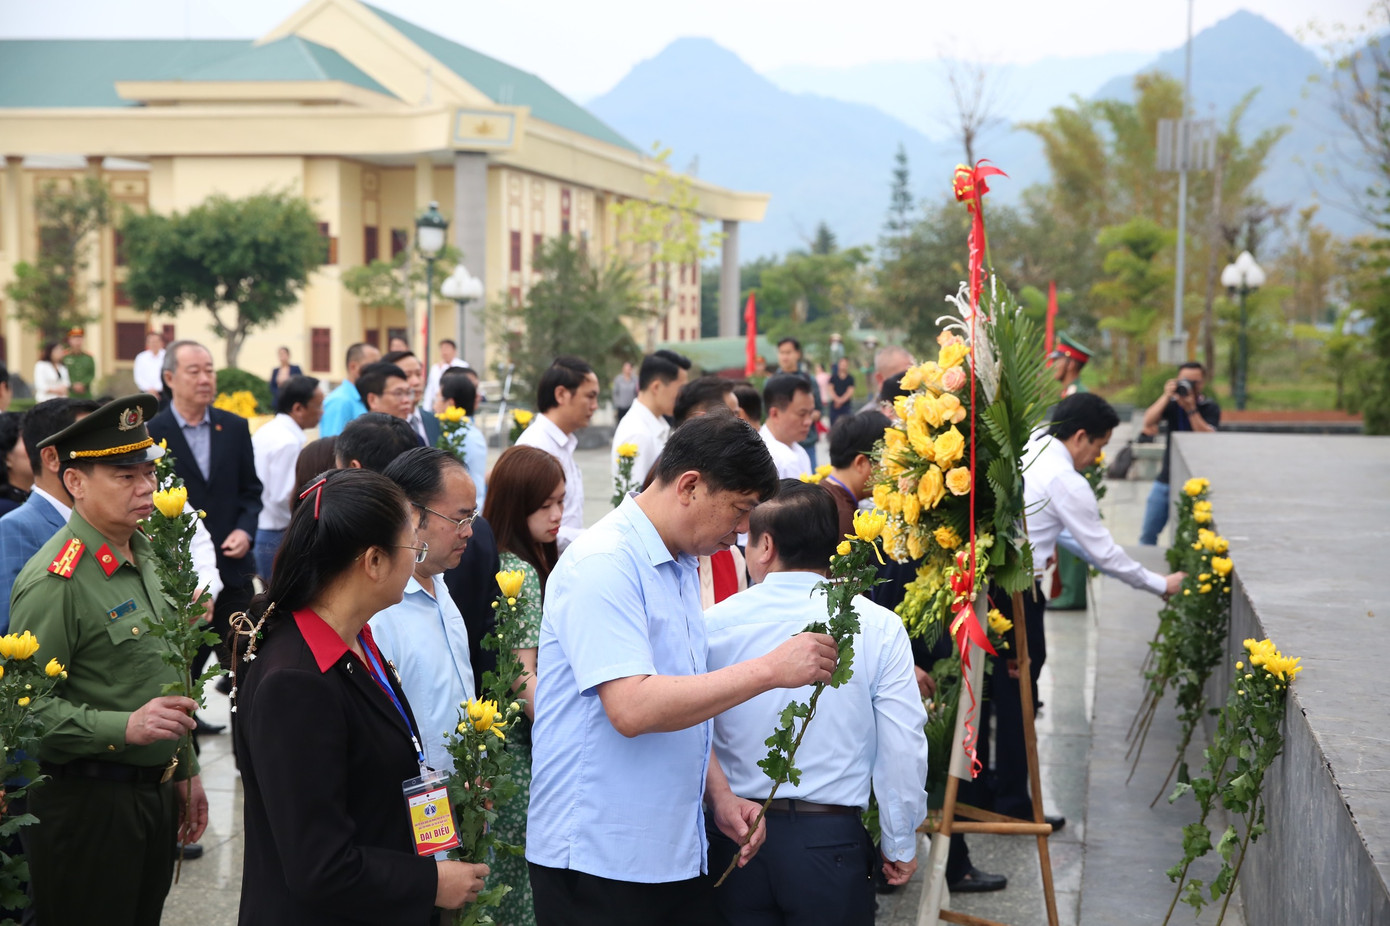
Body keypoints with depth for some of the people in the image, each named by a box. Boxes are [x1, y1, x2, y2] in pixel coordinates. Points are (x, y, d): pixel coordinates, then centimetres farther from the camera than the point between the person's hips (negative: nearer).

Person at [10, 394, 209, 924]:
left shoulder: (141, 553, 10)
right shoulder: (55, 581, -18)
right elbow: (25, 708, -23)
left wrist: (184, 768, 21)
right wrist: (123, 728, -30)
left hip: (155, 794, 8)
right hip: (86, 802, -8)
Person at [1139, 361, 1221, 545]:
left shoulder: (1210, 407, -1)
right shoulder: (1172, 404, 7)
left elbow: (1207, 437, -17)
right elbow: (1148, 423, -10)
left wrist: (1191, 409, -24)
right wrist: (1166, 396, -17)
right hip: (1166, 479, 3)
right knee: (1148, 534, 7)